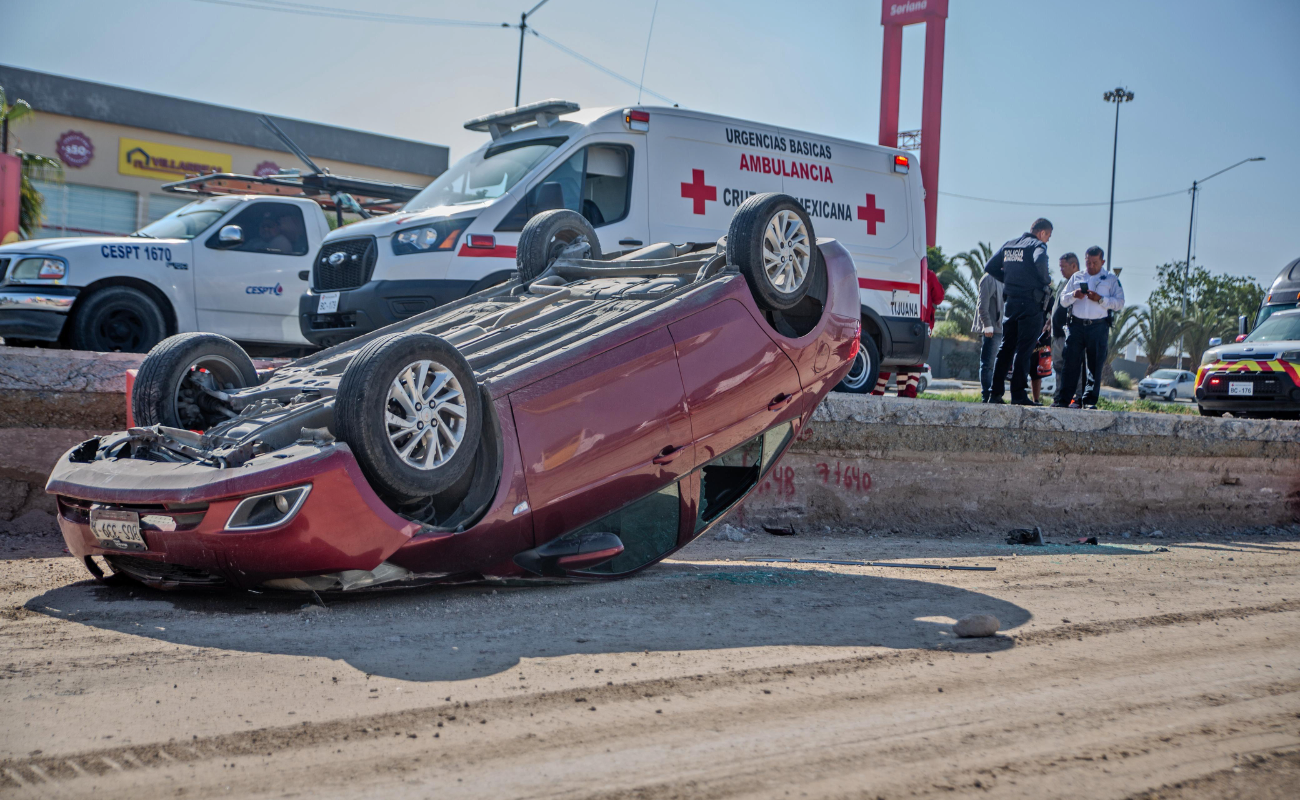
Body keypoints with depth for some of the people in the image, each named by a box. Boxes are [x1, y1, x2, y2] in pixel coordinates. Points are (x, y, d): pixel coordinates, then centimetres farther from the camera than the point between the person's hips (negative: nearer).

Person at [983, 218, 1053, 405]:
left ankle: (995, 393, 8)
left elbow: (989, 267, 15)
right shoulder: (1037, 245, -7)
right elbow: (1040, 261, -29)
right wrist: (1046, 280, -12)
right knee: (1023, 350, -4)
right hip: (1031, 303, -6)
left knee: (1005, 348, 11)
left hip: (1010, 302, 6)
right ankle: (1018, 394, -6)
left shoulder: (1009, 245, 14)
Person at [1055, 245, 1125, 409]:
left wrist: (1100, 299, -12)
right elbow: (1063, 300, 15)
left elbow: (1119, 303, 2)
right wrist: (1074, 295, -6)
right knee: (1071, 362, -3)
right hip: (1076, 325, 1)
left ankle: (1090, 401, 3)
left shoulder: (1111, 279, 11)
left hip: (1098, 326, -1)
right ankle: (1064, 398, 0)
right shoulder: (1076, 277, 17)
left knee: (1095, 365, -1)